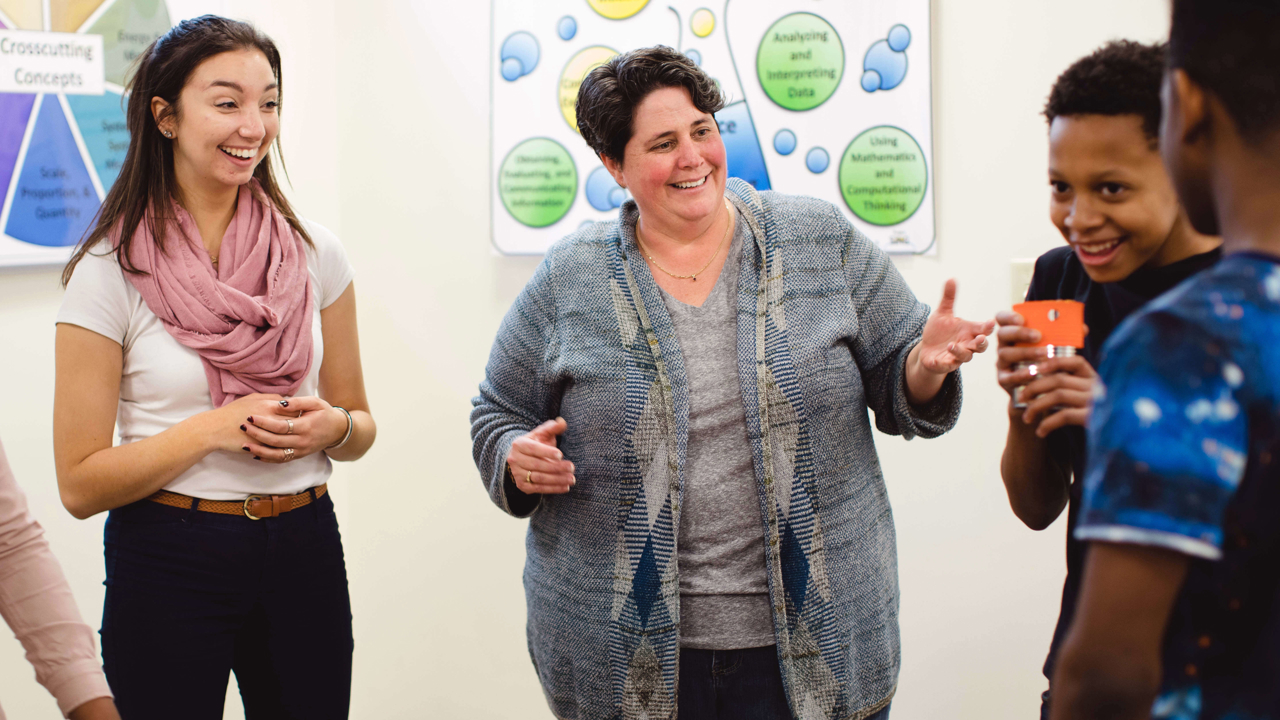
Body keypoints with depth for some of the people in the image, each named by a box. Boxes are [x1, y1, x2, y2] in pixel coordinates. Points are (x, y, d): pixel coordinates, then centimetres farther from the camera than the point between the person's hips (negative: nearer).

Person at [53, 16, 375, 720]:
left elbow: (360, 425, 11)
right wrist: (213, 429, -19)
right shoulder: (110, 272, -8)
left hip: (304, 549, 3)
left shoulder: (315, 253, 2)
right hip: (168, 562, -3)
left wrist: (332, 427, -11)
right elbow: (81, 484, -9)